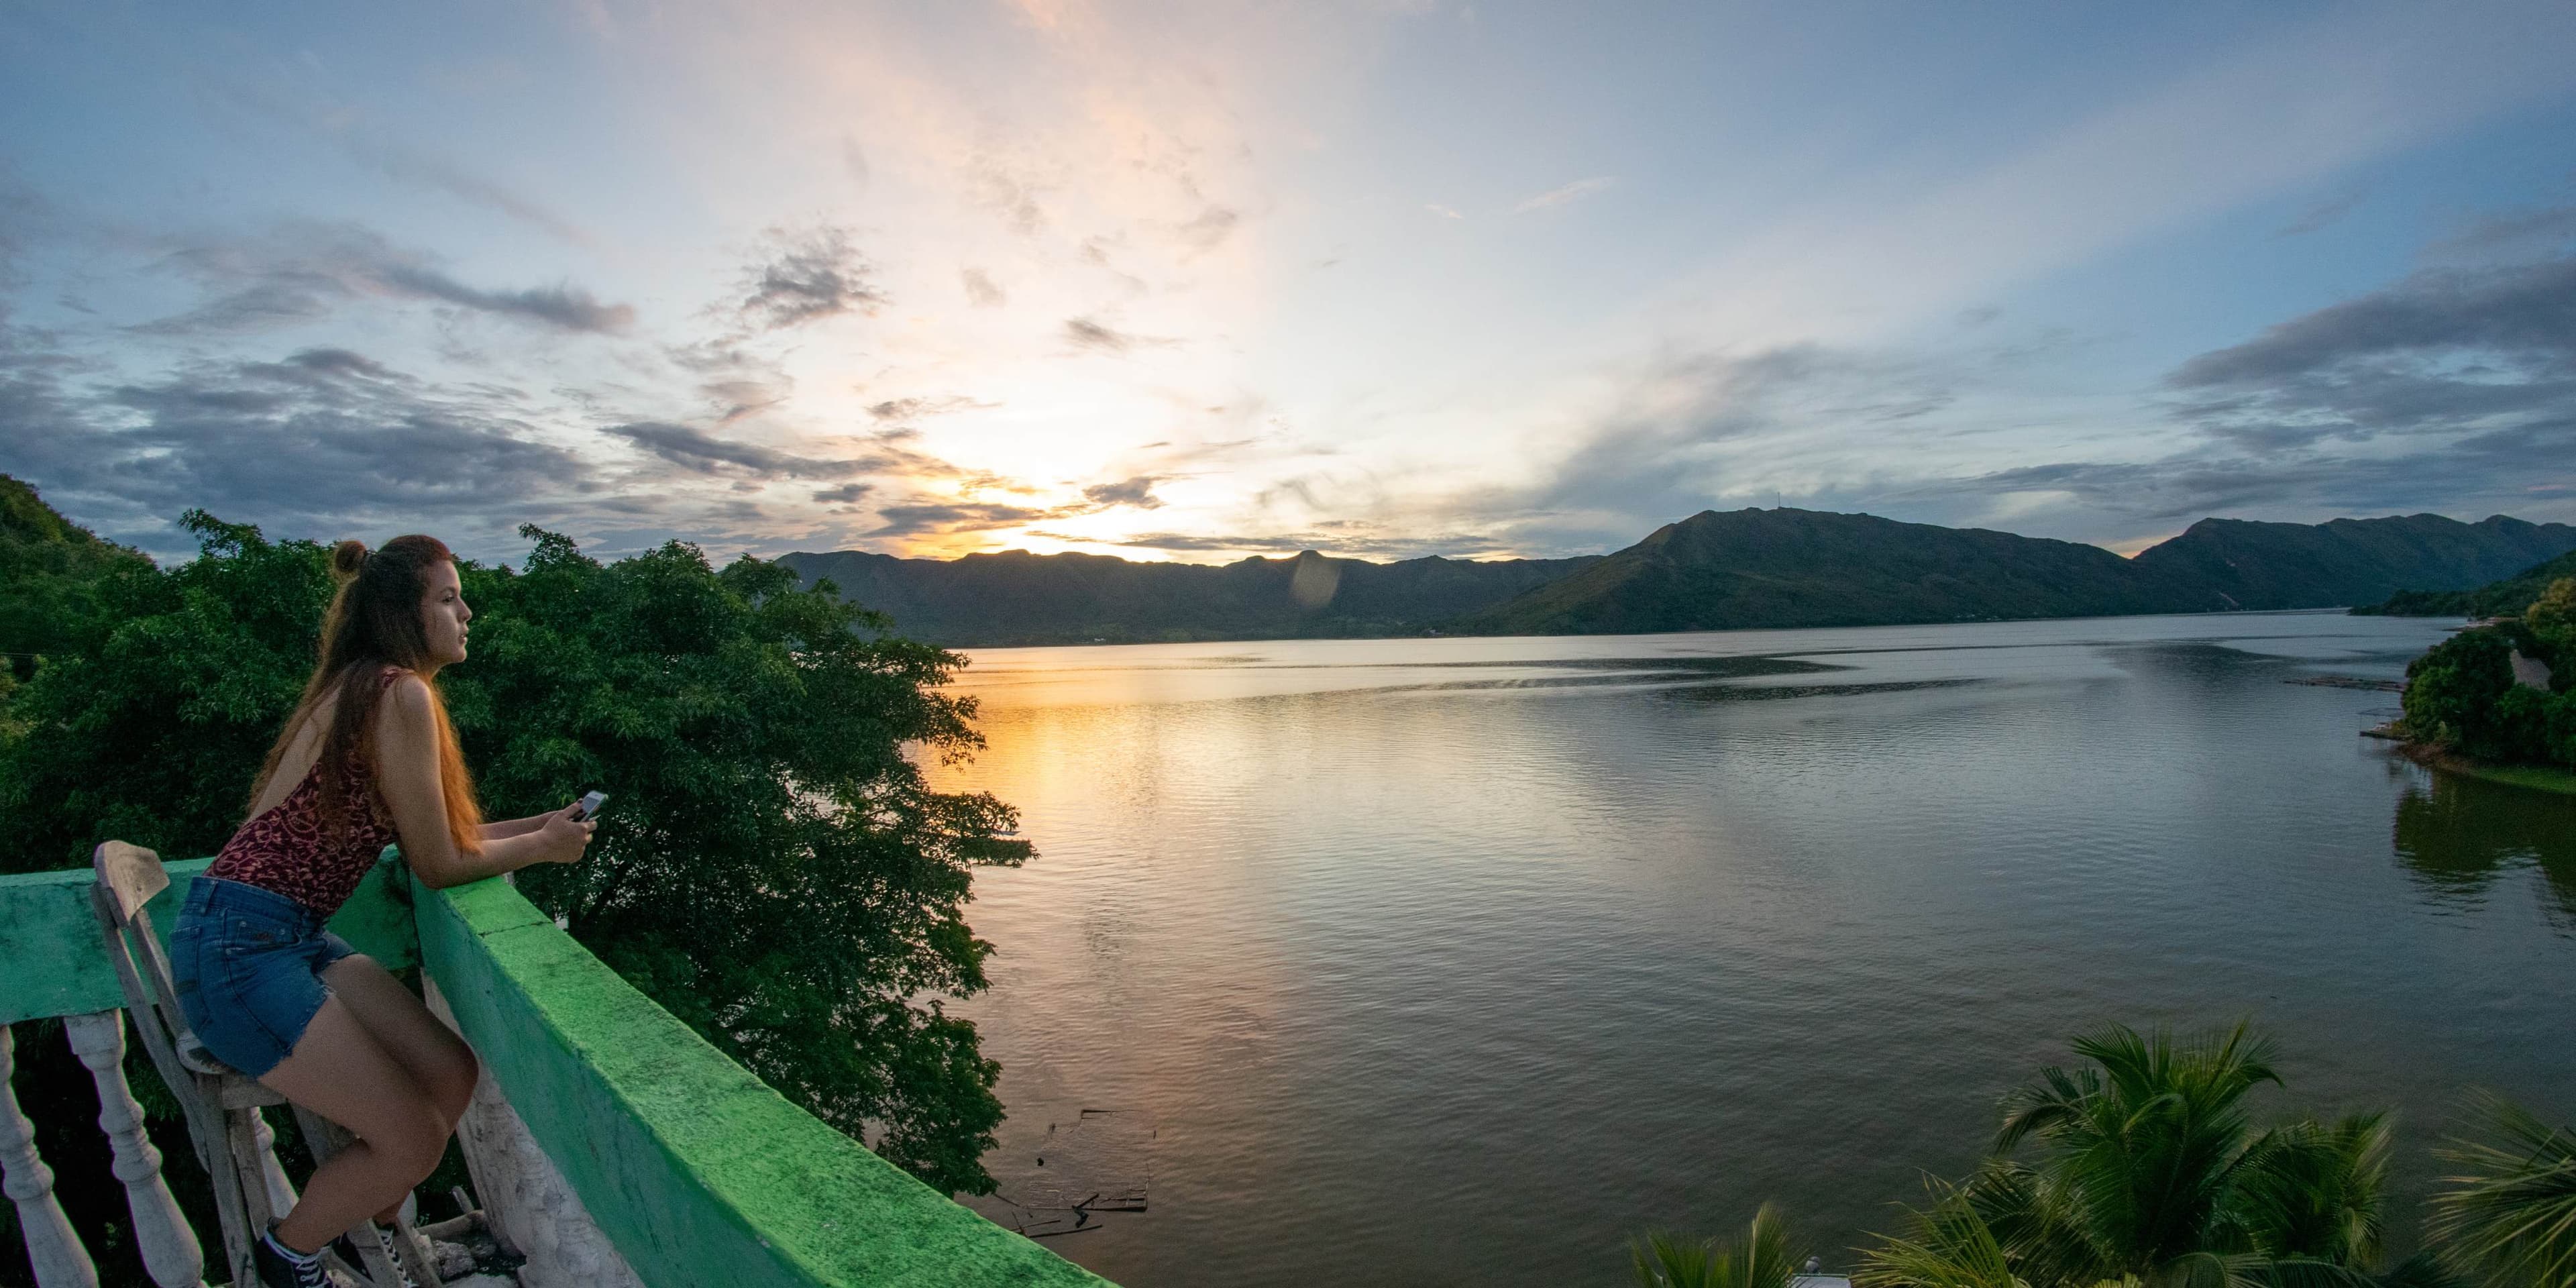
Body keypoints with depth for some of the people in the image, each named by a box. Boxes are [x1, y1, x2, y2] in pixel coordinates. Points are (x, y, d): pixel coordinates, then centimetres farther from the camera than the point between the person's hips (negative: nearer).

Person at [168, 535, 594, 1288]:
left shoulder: (364, 689, 11)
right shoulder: (399, 693, -20)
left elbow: (427, 835, 14)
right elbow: (438, 865, -15)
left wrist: (538, 825, 11)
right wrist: (542, 848, -1)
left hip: (293, 940, 9)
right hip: (239, 949, -9)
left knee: (452, 1076, 7)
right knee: (414, 1142, -6)